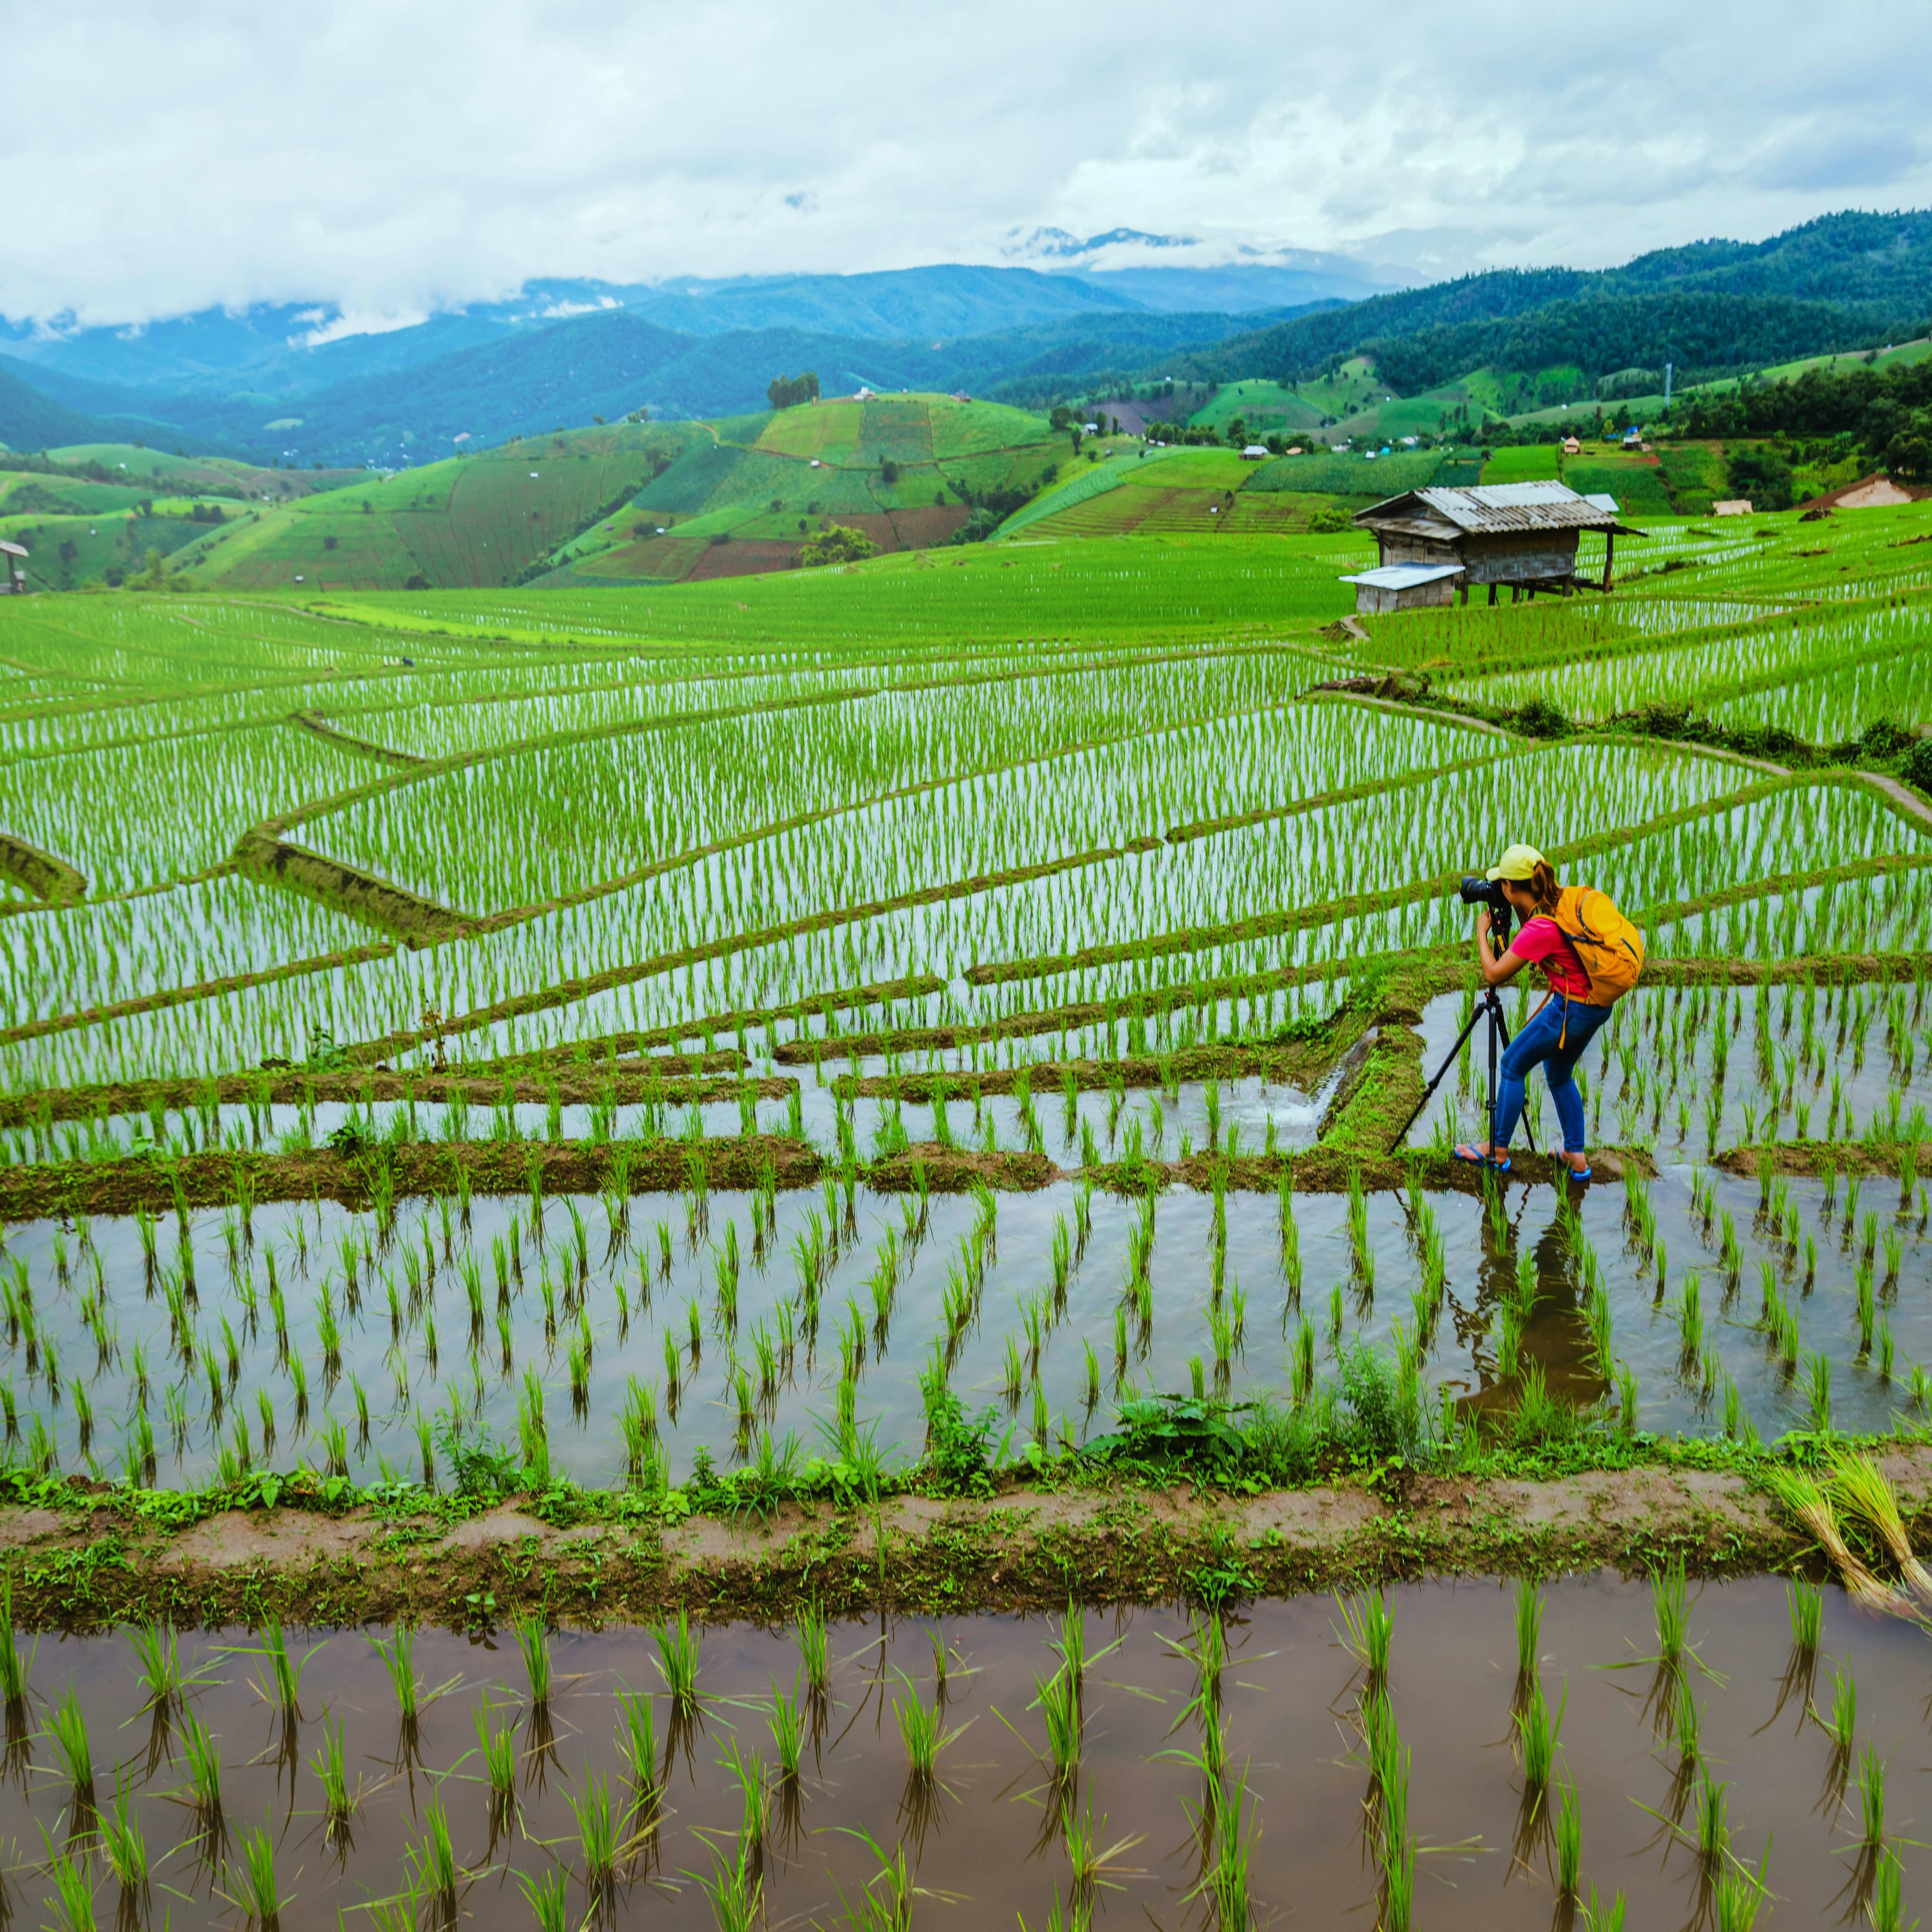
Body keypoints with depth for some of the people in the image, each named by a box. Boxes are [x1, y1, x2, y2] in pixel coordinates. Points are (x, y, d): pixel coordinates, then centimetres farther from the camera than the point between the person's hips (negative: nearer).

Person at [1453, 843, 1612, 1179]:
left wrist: (1481, 931, -3)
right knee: (1558, 1074, 24)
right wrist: (1520, 913, 9)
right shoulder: (1563, 900, 0)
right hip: (1599, 1005, 9)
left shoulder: (1541, 928, -25)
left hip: (1571, 1010, -9)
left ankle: (1497, 1151, 19)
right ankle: (1576, 1156, 26)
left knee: (1511, 1066, 8)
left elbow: (1493, 974, -15)